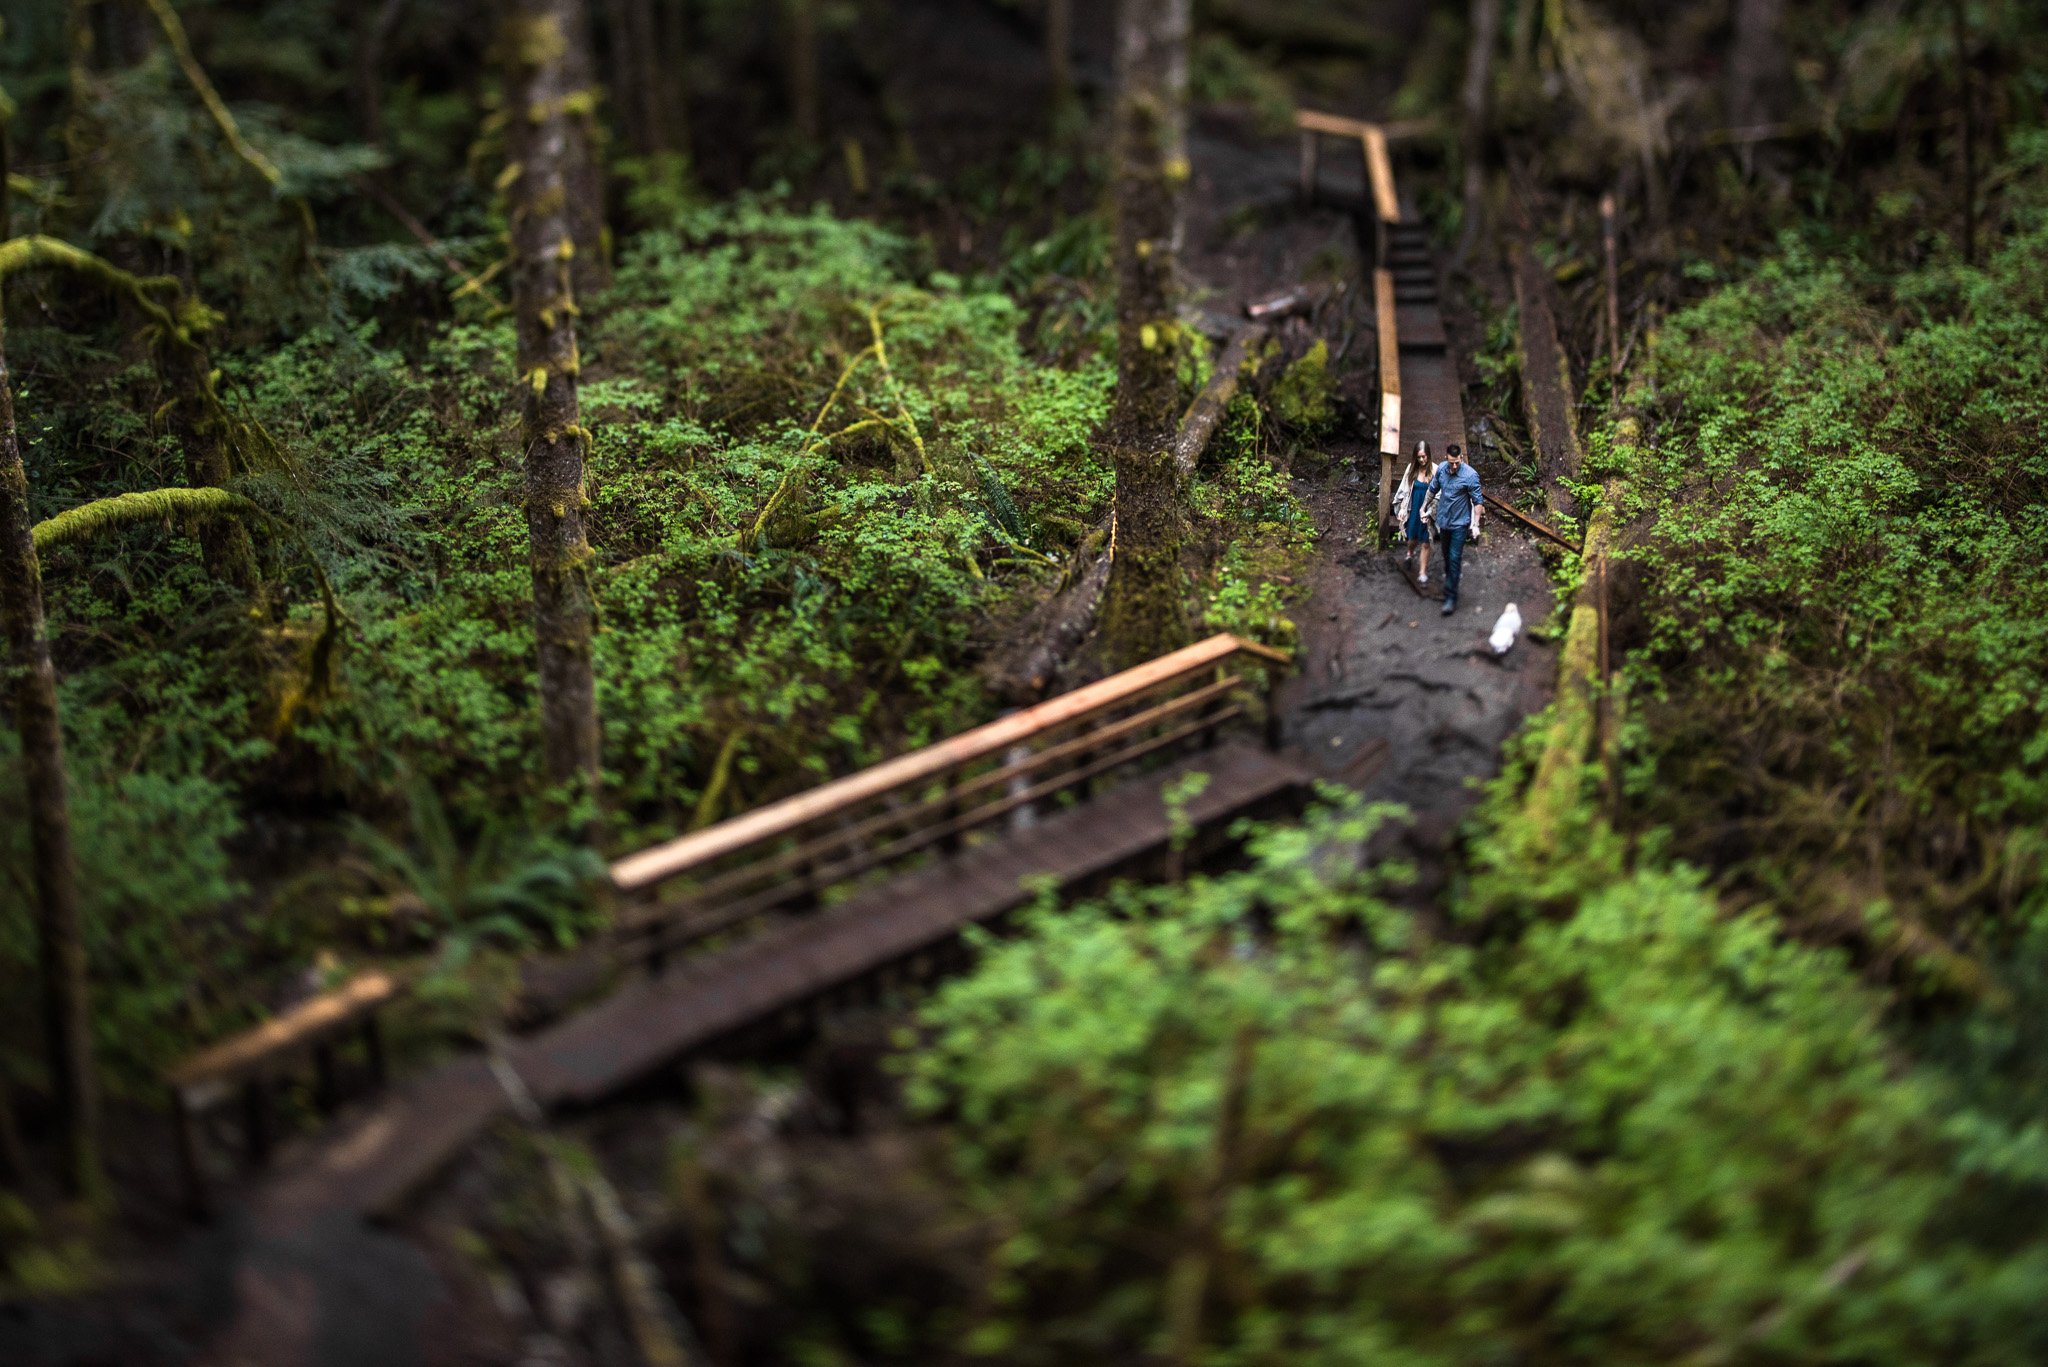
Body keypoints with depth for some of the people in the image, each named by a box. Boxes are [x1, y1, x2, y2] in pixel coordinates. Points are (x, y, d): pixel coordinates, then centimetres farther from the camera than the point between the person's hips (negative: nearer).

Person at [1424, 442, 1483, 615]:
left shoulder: (1470, 475, -19)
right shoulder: (1441, 468, -3)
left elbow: (1478, 501, -12)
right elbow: (1433, 489, 15)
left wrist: (1475, 525, -14)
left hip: (1460, 523, -5)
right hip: (1443, 521, 5)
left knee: (1454, 558, -9)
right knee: (1446, 556, 19)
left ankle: (1451, 598, -9)